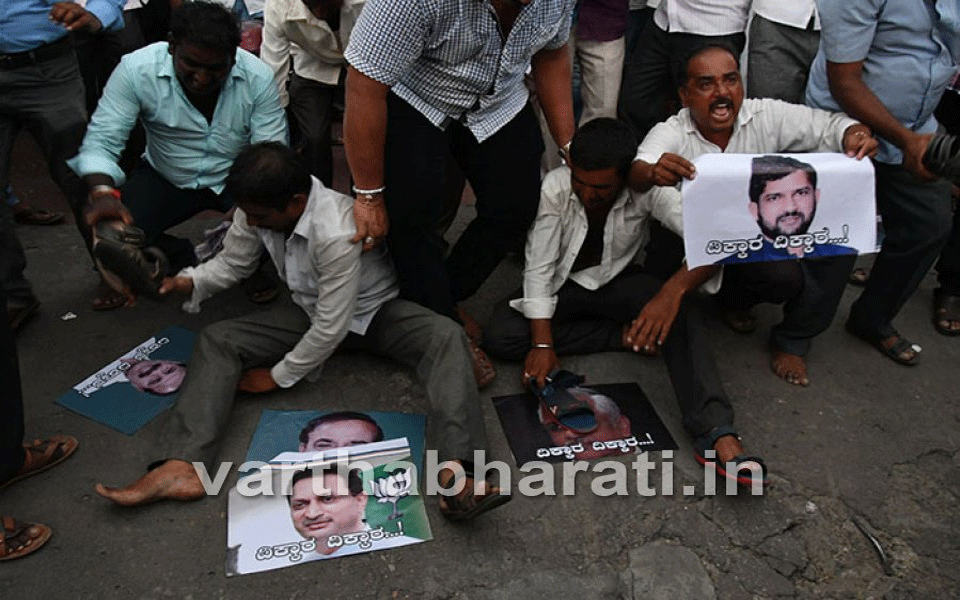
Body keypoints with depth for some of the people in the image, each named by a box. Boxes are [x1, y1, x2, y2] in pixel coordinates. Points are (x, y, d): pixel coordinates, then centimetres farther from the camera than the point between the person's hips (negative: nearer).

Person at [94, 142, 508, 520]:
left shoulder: (338, 232, -35)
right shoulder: (259, 211, -16)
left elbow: (332, 329, -29)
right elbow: (232, 263, 4)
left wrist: (279, 376, -16)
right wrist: (191, 281, -17)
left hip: (373, 311, -5)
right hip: (310, 311, 6)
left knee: (446, 337, -34)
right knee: (216, 340, -11)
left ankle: (455, 473, -52)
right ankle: (182, 467, -24)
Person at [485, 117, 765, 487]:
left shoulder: (647, 188, -25)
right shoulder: (554, 188, -24)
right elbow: (539, 267, -20)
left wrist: (673, 290, -52)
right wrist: (542, 343, -27)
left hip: (617, 281, -1)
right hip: (561, 285, 1)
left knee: (678, 312, -32)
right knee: (499, 336, -26)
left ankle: (716, 434, -39)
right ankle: (625, 334, -15)